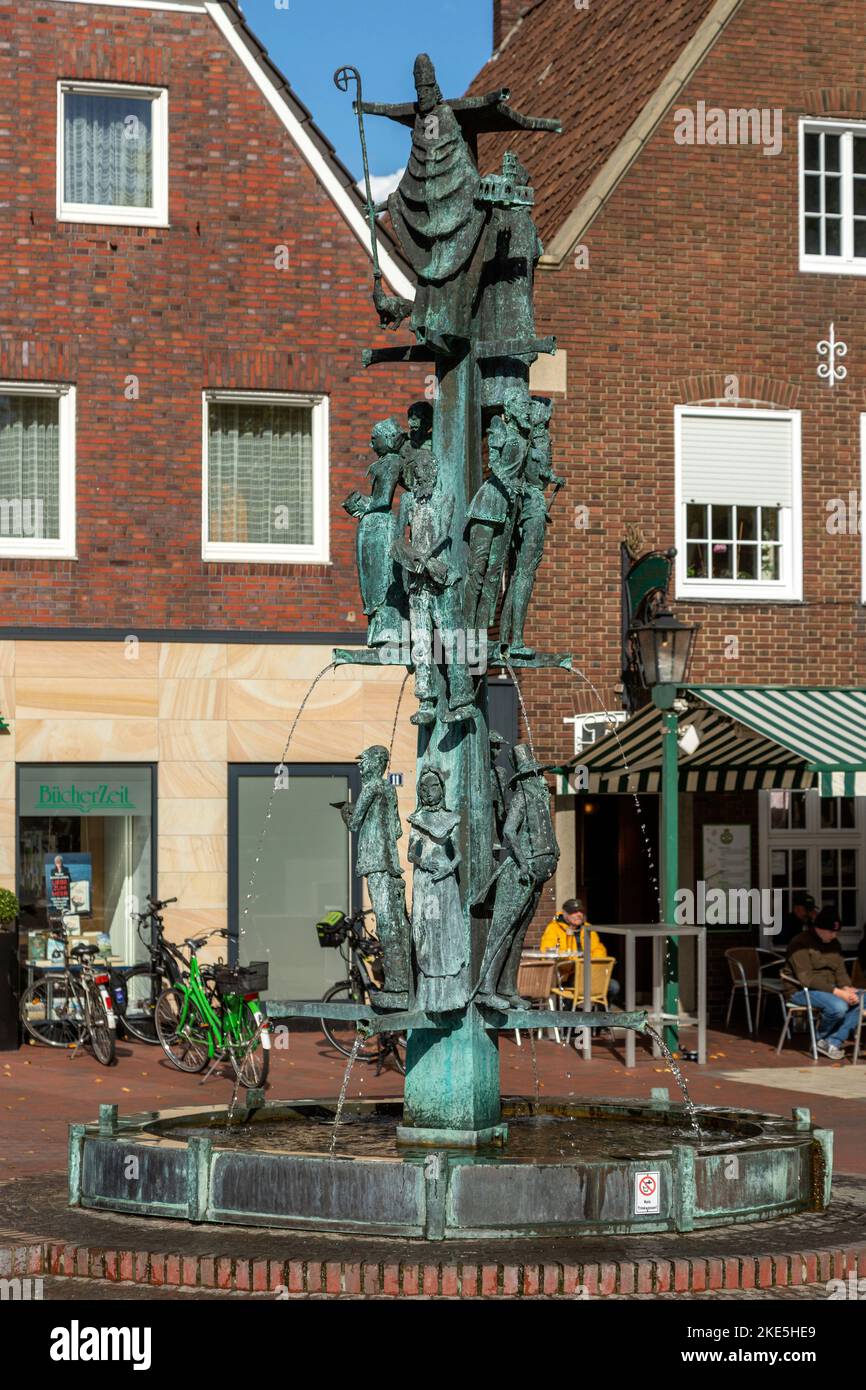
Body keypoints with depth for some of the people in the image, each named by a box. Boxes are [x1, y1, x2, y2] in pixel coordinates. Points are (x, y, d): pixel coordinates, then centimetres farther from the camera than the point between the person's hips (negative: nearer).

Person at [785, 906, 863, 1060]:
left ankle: (833, 1043, -16)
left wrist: (846, 988, -13)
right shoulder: (800, 944, -13)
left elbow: (840, 971, 12)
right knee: (838, 1006, -34)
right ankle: (822, 1039, -4)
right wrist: (836, 992, -28)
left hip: (829, 988, 8)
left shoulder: (833, 944, 13)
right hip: (802, 990, -8)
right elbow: (806, 979, -21)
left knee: (859, 1000, -17)